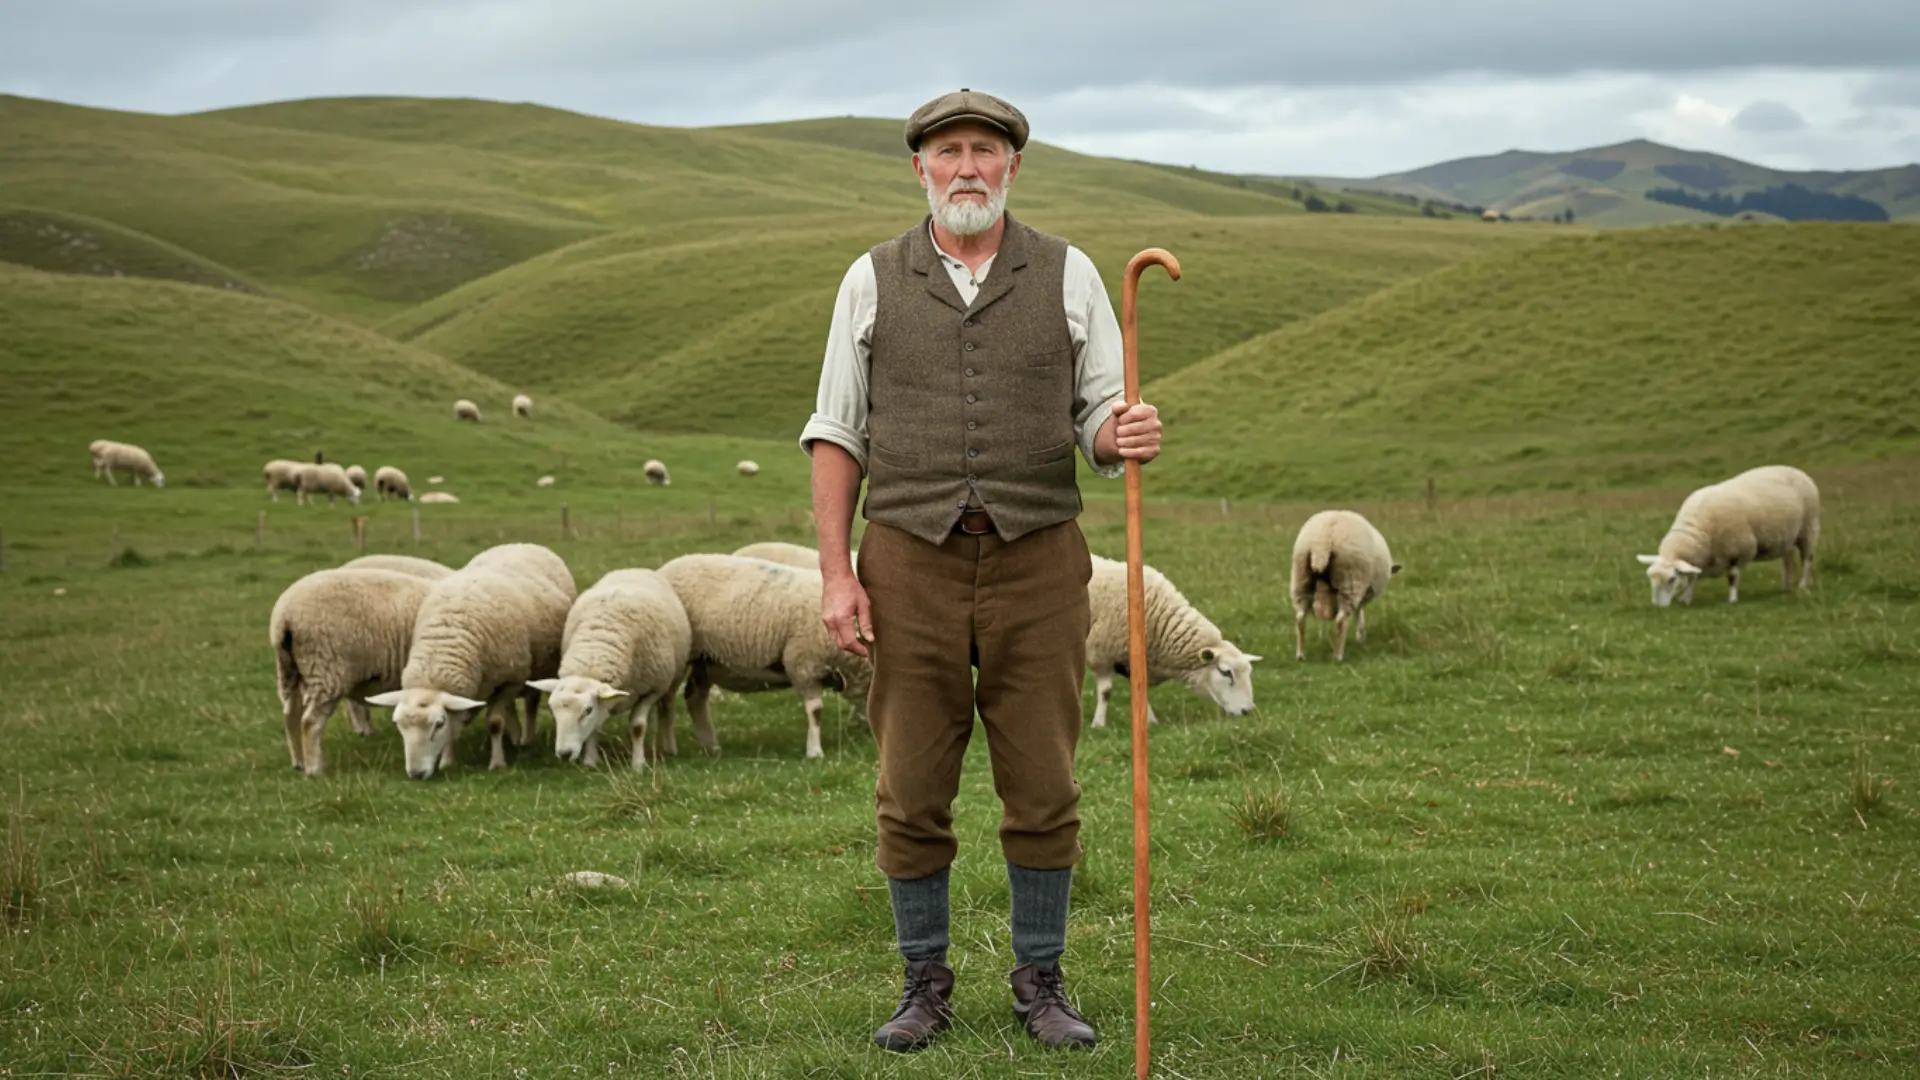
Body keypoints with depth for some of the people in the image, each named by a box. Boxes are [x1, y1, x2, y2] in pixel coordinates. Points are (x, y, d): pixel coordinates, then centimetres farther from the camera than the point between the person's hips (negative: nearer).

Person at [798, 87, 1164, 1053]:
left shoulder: (1068, 275, 3)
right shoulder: (873, 280, 4)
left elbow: (1101, 423, 3)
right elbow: (838, 433, 4)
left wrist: (1127, 437, -22)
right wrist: (835, 573, -4)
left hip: (1036, 563, 0)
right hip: (911, 563, 0)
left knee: (1042, 788, 3)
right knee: (912, 792, 3)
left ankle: (1040, 983, 19)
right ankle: (925, 985, 18)